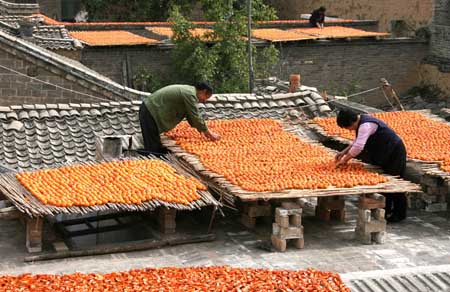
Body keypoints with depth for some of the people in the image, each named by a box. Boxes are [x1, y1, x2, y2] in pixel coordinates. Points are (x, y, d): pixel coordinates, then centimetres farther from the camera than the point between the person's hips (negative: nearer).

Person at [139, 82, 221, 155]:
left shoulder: (189, 90, 14)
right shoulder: (190, 94, -17)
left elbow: (191, 116, 18)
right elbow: (195, 117, -17)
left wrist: (205, 131, 16)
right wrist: (209, 134, -7)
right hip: (150, 113, -11)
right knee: (153, 149, -12)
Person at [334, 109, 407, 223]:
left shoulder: (366, 125, -28)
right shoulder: (361, 122, 4)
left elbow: (358, 147, -35)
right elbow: (358, 140, 18)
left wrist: (345, 160, -25)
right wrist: (344, 152, 9)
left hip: (394, 153, -10)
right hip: (385, 153, 10)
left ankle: (399, 214, 8)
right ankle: (387, 211, 25)